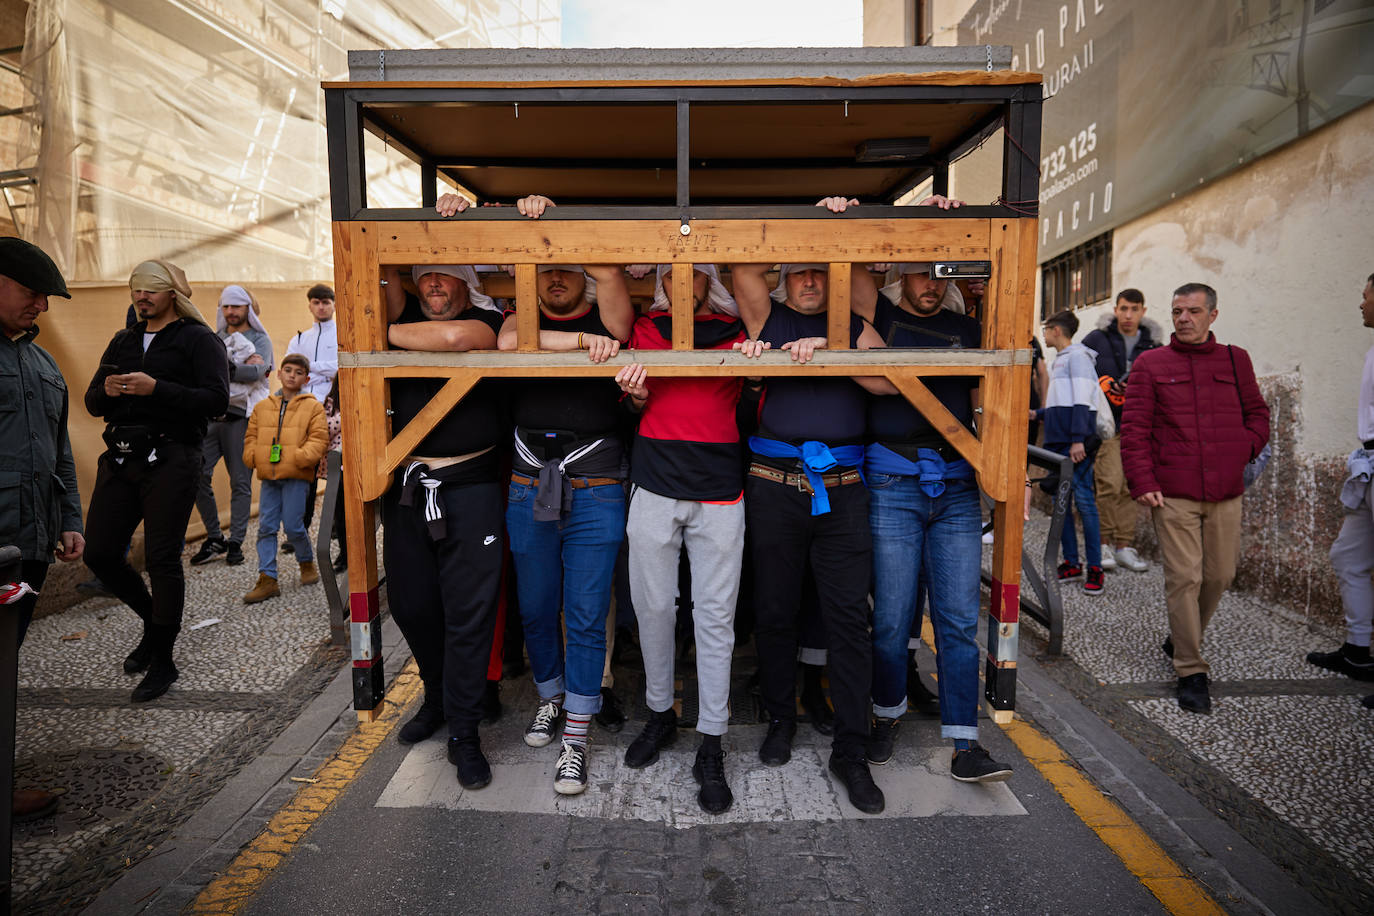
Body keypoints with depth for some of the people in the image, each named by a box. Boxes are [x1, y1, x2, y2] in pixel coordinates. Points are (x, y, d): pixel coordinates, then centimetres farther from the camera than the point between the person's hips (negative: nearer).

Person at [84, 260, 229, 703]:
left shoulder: (199, 339, 1)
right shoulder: (122, 341, 20)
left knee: (162, 560, -3)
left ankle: (163, 660, 10)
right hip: (120, 460, 7)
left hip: (170, 461, -6)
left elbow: (217, 400, -12)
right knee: (100, 554, 5)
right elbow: (92, 403, 20)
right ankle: (154, 620, 31)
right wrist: (106, 390, -4)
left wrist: (155, 388, -20)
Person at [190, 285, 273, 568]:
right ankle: (214, 538, 9)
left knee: (240, 481, -1)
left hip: (241, 415, -4)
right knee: (198, 474, -5)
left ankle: (236, 542, 8)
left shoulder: (260, 340, 6)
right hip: (211, 414, 4)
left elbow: (257, 371, -12)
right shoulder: (214, 339, 19)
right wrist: (238, 366, -12)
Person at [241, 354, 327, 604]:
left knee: (293, 525, -5)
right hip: (269, 477, 4)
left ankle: (307, 563, 22)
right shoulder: (262, 407, 16)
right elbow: (251, 436, 19)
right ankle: (267, 579, 5)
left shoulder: (312, 406, 4)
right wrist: (252, 457, 1)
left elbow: (319, 438, -3)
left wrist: (301, 457, -17)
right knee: (266, 527, 1)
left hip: (297, 477, -4)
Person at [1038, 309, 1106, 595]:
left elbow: (1082, 401, -14)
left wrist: (1078, 439, -21)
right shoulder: (1059, 360, 22)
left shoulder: (1078, 356, -5)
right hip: (1056, 442, 9)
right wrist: (1039, 413, 32)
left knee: (1083, 501, -8)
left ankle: (1095, 568, -3)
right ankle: (1071, 563, 14)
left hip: (1076, 444, -9)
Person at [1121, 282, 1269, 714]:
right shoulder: (1150, 364, 3)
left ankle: (1181, 640, 33)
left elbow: (1258, 414, 19)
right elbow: (1134, 429, -1)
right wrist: (1142, 481, -9)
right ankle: (1191, 673, 4)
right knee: (1184, 578, -5)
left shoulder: (1236, 360, 12)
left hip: (1226, 493, 4)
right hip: (1172, 494, -3)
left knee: (1220, 575, 10)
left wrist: (1245, 450, 0)